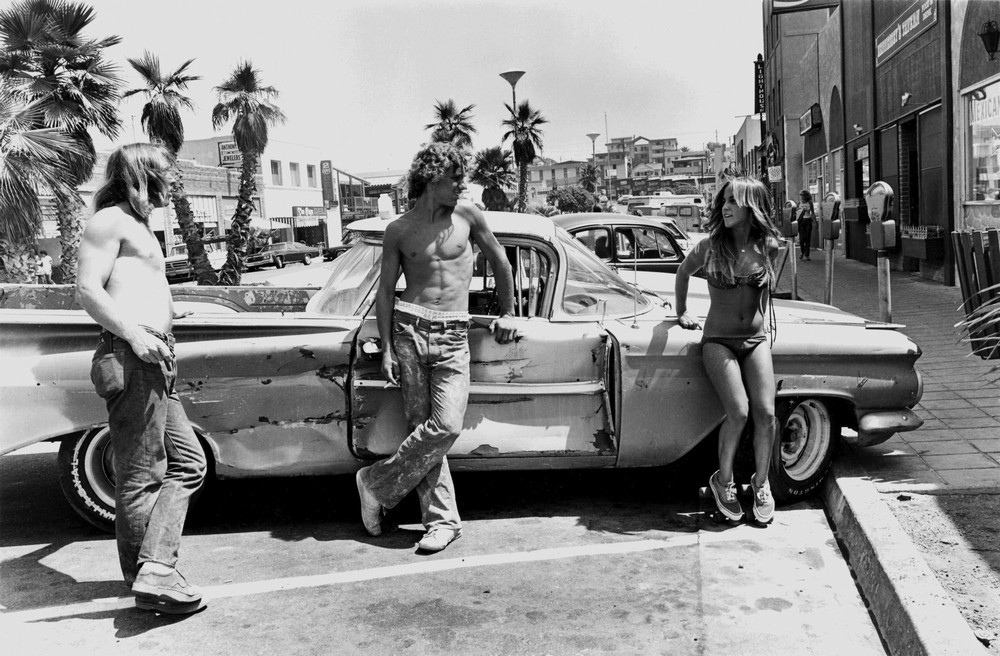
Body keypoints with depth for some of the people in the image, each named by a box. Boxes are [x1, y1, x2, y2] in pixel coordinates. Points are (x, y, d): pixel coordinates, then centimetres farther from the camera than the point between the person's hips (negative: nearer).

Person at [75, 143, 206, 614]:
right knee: (142, 476, -6)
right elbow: (87, 290, -13)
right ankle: (150, 578, 0)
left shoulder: (136, 224, 26)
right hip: (132, 358, -10)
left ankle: (153, 570, 5)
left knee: (188, 463, 8)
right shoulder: (110, 220, -2)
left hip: (153, 362, 10)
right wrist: (135, 334, -23)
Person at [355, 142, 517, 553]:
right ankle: (443, 519, 8)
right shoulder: (399, 231, 6)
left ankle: (377, 483, 3)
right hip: (410, 329, -1)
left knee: (446, 426, -13)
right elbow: (385, 291, 8)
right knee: (423, 425, -4)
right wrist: (386, 349, 0)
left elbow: (498, 260, 20)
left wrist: (507, 313, 23)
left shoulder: (467, 215, 8)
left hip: (454, 336, 1)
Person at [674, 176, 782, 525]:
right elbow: (682, 273, 14)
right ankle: (723, 481, 3)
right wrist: (681, 313, 19)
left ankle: (761, 482, 12)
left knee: (765, 412, -11)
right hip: (718, 339, -2)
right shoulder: (710, 246, -6)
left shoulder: (769, 246, -1)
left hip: (755, 339, 2)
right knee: (738, 412, -19)